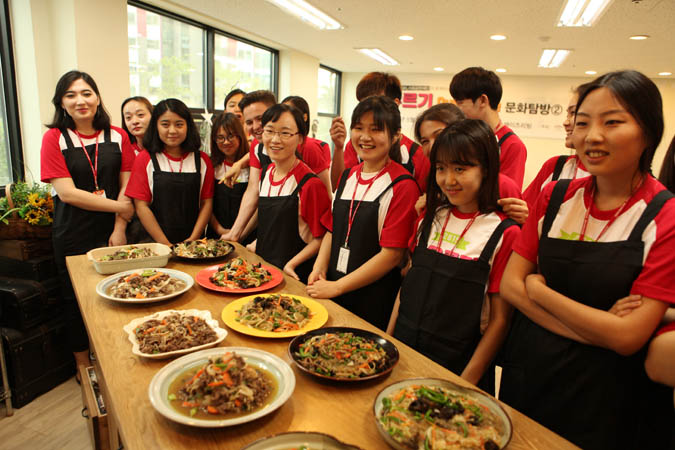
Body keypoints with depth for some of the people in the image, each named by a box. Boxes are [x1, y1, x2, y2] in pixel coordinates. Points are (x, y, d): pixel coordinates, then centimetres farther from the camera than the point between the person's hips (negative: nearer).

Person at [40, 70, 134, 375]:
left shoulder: (117, 137, 3)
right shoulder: (54, 138, -3)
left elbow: (126, 188, 0)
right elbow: (67, 192, -11)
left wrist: (120, 228, -10)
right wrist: (119, 206, -13)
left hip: (111, 231, 2)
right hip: (72, 235, -1)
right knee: (77, 301, 10)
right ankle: (83, 364, 31)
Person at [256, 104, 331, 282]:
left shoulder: (309, 184, -18)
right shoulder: (266, 173, 3)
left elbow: (321, 238, -14)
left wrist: (291, 264, -20)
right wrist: (260, 244, 7)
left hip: (294, 275, -6)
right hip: (263, 265, 6)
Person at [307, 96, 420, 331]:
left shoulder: (402, 185, -14)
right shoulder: (347, 176, 8)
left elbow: (392, 254, -18)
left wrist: (337, 286, -16)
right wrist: (319, 269, -3)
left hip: (375, 300, -6)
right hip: (332, 292, 6)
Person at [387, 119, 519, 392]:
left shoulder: (504, 233, -13)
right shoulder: (430, 218, 2)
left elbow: (500, 319, -11)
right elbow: (408, 283, 6)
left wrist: (468, 381, -12)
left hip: (458, 364, -4)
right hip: (404, 349, 5)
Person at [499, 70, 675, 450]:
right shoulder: (556, 197, -3)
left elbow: (628, 336, -19)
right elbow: (510, 283, -7)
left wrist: (539, 290, -13)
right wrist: (592, 329, -17)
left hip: (602, 396, -3)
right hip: (525, 372, 4)